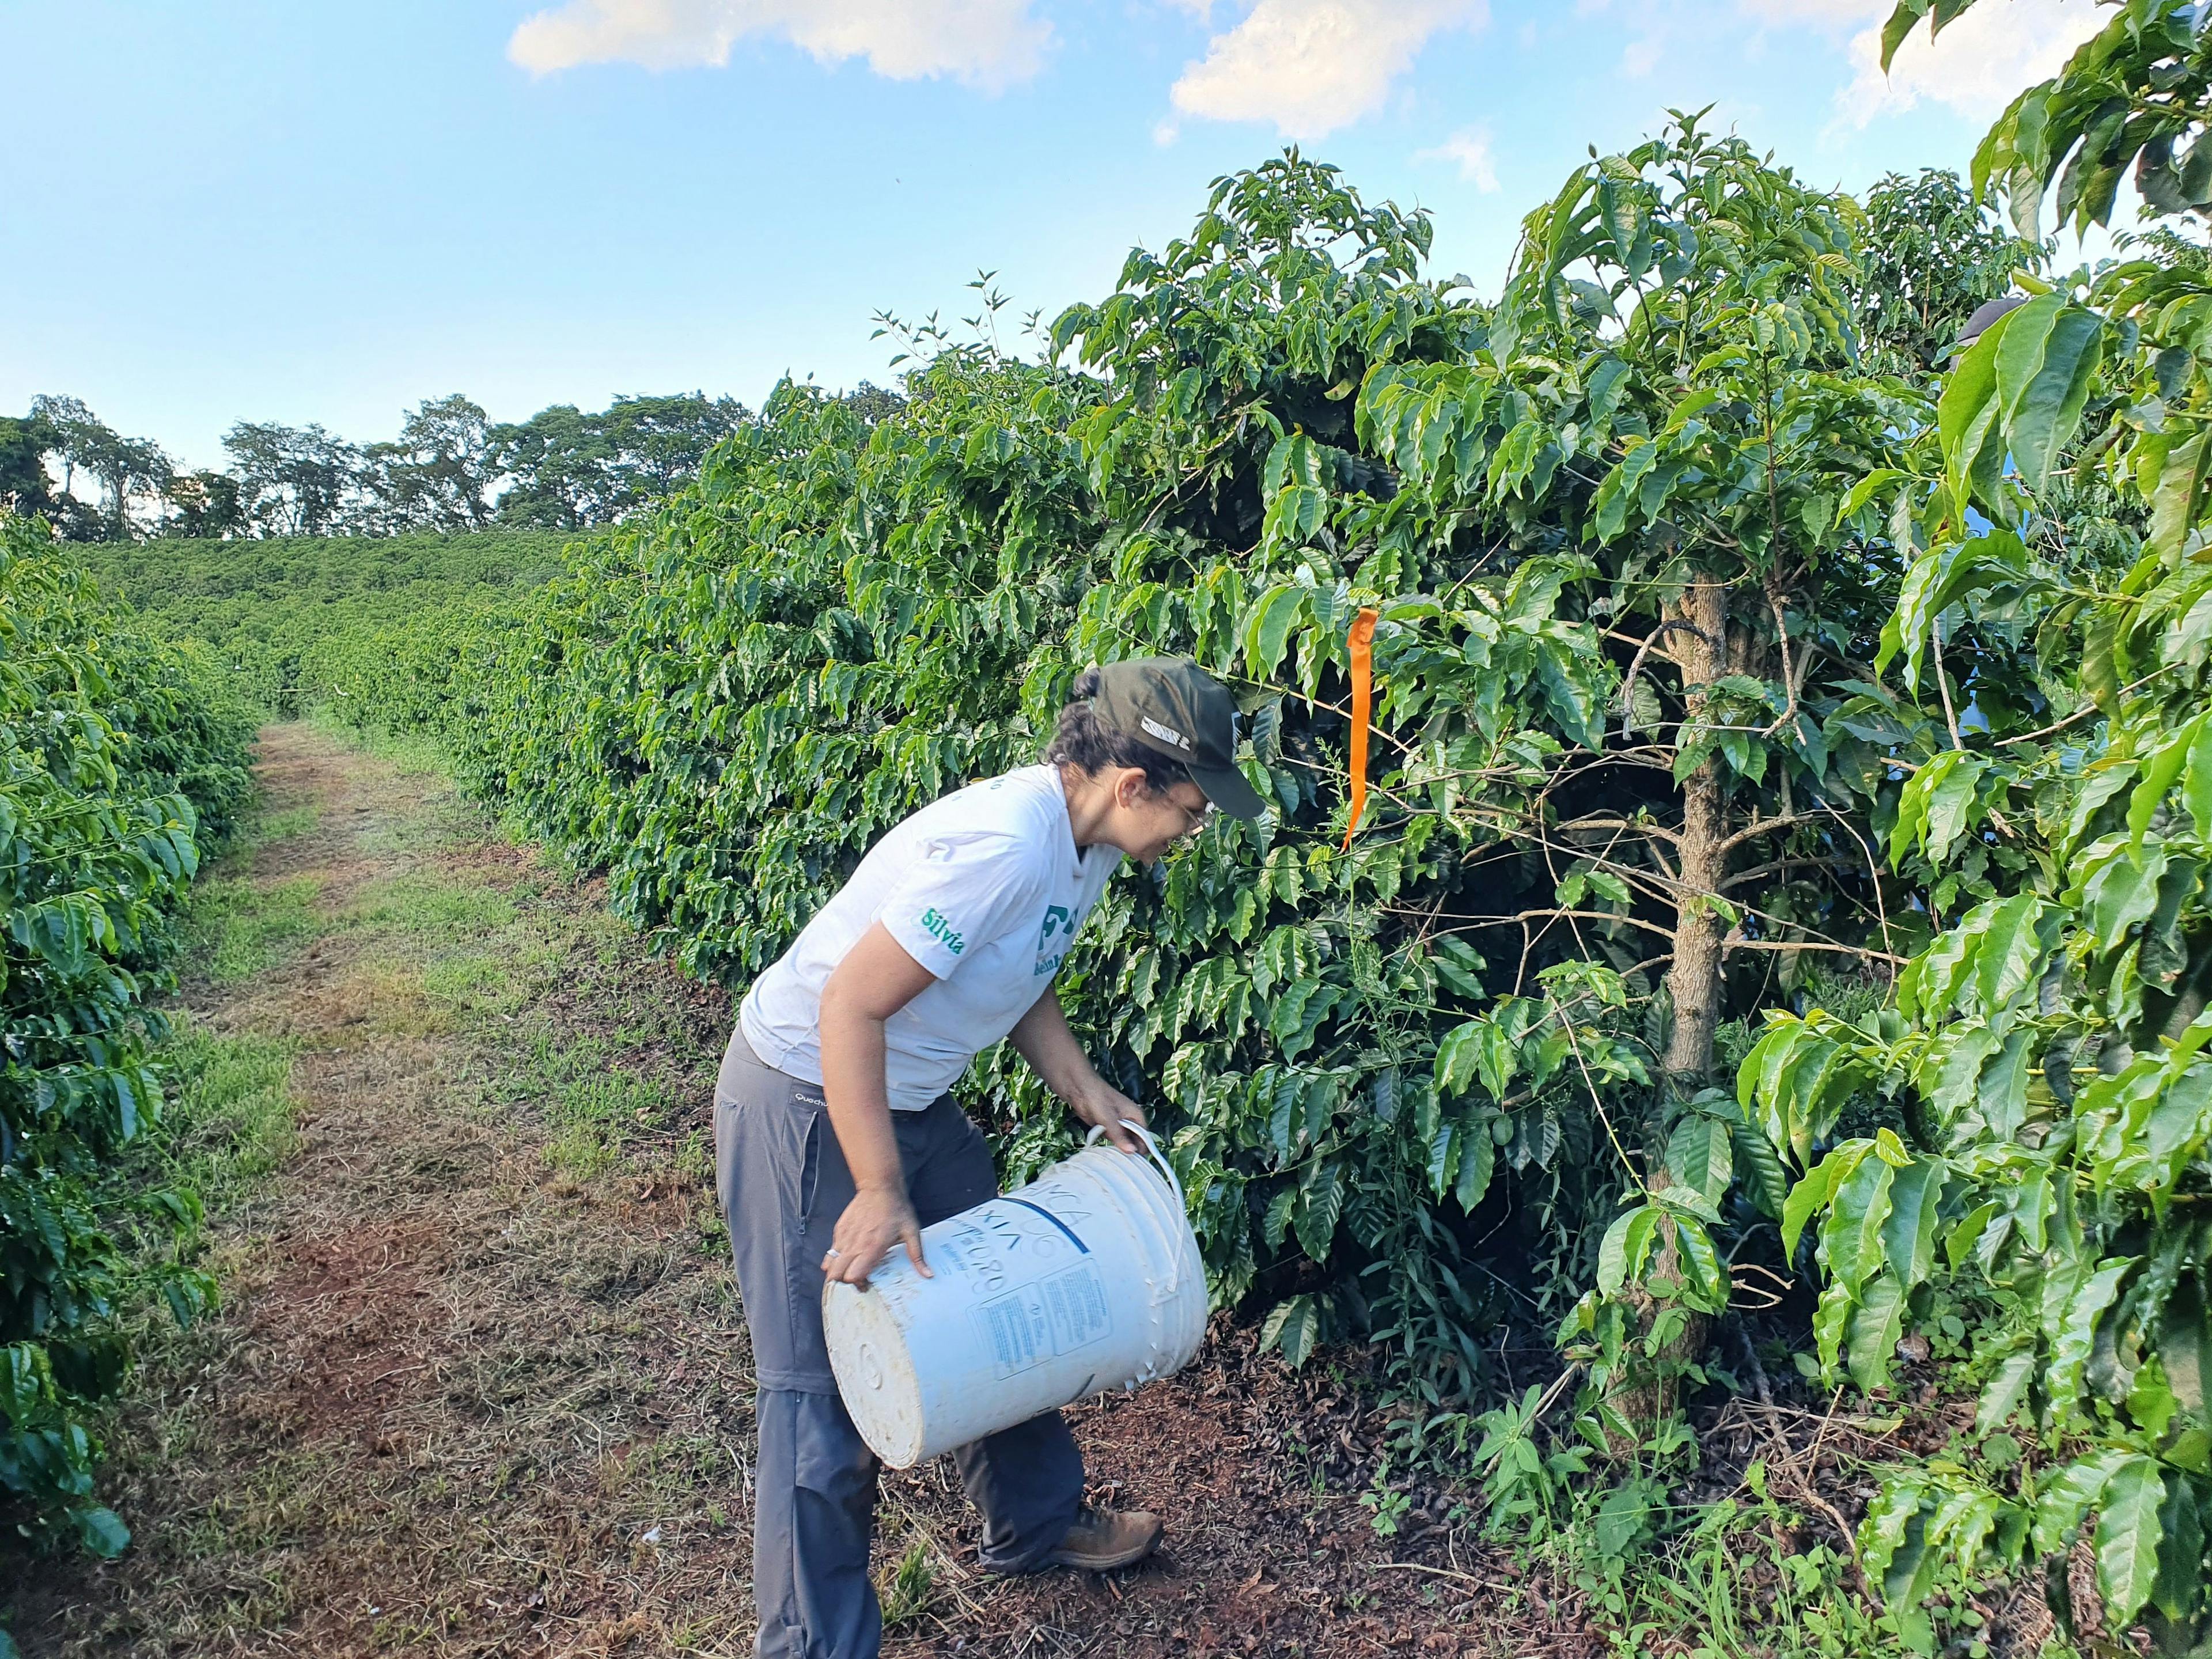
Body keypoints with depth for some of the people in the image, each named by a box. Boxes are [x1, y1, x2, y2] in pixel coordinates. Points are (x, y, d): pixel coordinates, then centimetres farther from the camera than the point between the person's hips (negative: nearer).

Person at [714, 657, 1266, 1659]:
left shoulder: (1087, 842, -3)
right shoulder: (1000, 848, -32)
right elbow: (848, 1008, -30)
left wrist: (1082, 1087, 1)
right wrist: (880, 1192, -25)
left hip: (909, 1097, 9)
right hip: (805, 1102, -9)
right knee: (823, 1379, 0)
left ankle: (1036, 1523, 40)